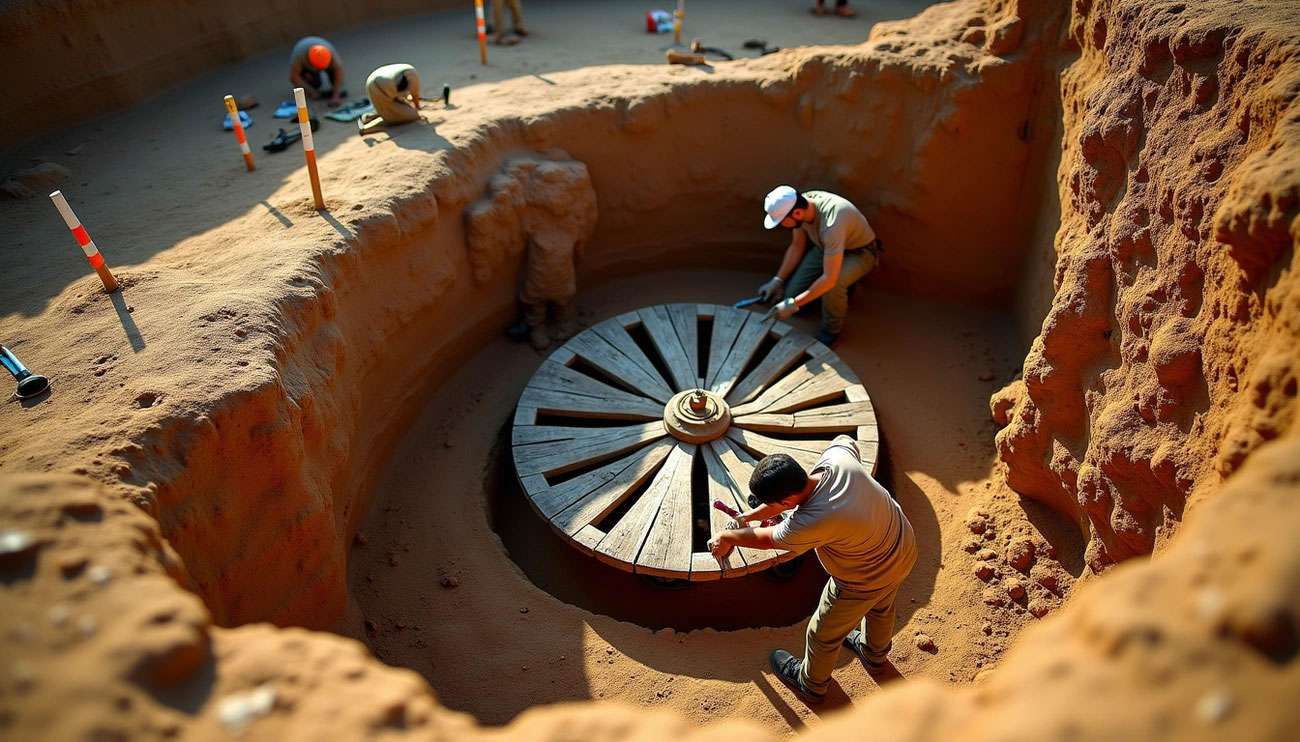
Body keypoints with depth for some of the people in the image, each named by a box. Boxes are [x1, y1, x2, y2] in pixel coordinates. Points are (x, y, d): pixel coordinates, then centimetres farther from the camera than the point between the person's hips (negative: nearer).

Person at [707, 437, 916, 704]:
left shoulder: (812, 522, -41)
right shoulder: (838, 455, -26)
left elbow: (768, 539, -21)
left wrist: (726, 537, 2)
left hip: (864, 582, -7)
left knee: (825, 634, 22)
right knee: (880, 607, 37)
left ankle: (812, 685, 51)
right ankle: (875, 654, 68)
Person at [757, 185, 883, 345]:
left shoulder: (831, 223, -42)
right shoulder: (799, 205, -19)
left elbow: (829, 279, -42)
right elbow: (796, 247, -1)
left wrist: (793, 304, -37)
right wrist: (777, 281, -6)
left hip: (860, 252, -7)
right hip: (826, 247, 7)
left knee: (832, 286, -37)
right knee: (793, 292, -5)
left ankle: (831, 330, -7)